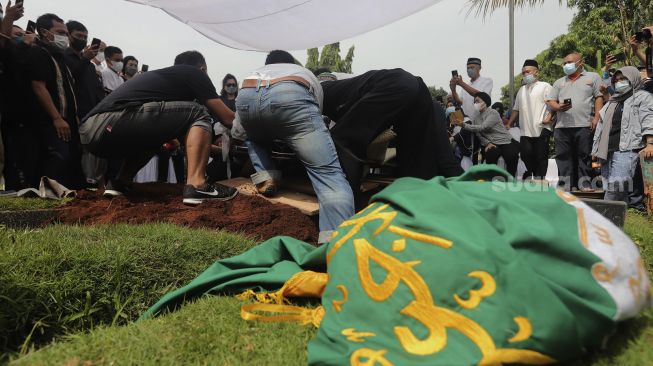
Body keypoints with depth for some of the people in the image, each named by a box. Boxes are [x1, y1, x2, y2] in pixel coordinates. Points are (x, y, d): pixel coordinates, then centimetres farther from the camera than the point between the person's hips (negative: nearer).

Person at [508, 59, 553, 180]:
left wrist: (549, 117, -19)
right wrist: (509, 125, 16)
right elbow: (516, 109, 23)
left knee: (541, 158, -2)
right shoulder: (521, 90, 22)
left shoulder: (545, 86, 4)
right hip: (525, 132, 5)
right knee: (526, 159, 2)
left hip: (541, 130, -5)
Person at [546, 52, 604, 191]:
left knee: (584, 155, -3)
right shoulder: (559, 82, 23)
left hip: (584, 125, -3)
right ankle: (565, 184, 4)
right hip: (562, 126, 4)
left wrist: (596, 118, -9)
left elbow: (599, 98, 3)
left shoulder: (593, 77, 12)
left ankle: (584, 183, 0)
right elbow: (550, 101, 16)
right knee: (563, 156, 1)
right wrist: (558, 107, -7)